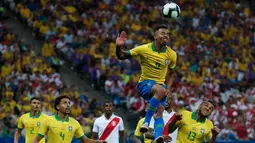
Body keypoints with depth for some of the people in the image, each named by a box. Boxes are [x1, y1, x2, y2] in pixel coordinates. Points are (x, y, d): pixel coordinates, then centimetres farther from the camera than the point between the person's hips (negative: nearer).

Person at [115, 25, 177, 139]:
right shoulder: (144, 49, -11)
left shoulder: (171, 54, -1)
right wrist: (118, 47, -27)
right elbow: (121, 56, -5)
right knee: (160, 90, -35)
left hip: (160, 85, 5)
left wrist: (168, 89, -3)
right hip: (144, 84, -5)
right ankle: (146, 122, -33)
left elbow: (171, 73, 14)